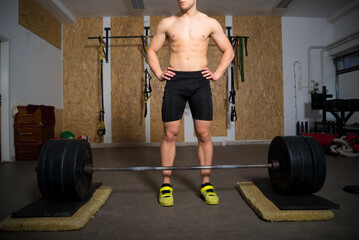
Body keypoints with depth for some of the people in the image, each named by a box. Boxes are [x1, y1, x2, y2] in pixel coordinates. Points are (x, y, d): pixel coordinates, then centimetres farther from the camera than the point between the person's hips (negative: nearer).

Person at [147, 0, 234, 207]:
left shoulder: (210, 23, 10)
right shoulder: (167, 23, 11)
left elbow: (229, 51, 16)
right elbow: (152, 51, 18)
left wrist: (217, 74, 4)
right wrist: (159, 73, 4)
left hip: (200, 81, 0)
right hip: (175, 81, 0)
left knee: (204, 135, 0)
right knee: (169, 135, 0)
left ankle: (206, 184, 14)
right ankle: (166, 185, 13)